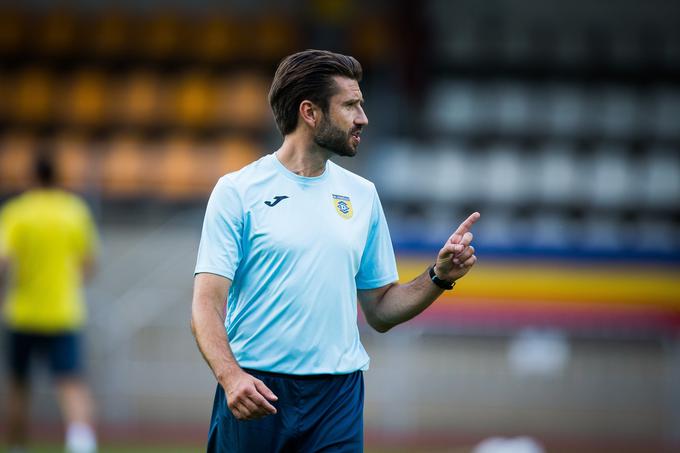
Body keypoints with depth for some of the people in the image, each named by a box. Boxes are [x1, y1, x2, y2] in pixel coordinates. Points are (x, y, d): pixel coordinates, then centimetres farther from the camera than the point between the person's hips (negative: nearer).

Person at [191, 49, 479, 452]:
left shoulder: (363, 196, 12)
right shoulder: (237, 191, -2)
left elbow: (380, 312, 16)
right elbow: (207, 304, -9)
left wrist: (439, 278, 0)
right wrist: (230, 375, -25)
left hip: (337, 396, 3)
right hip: (253, 392, -3)